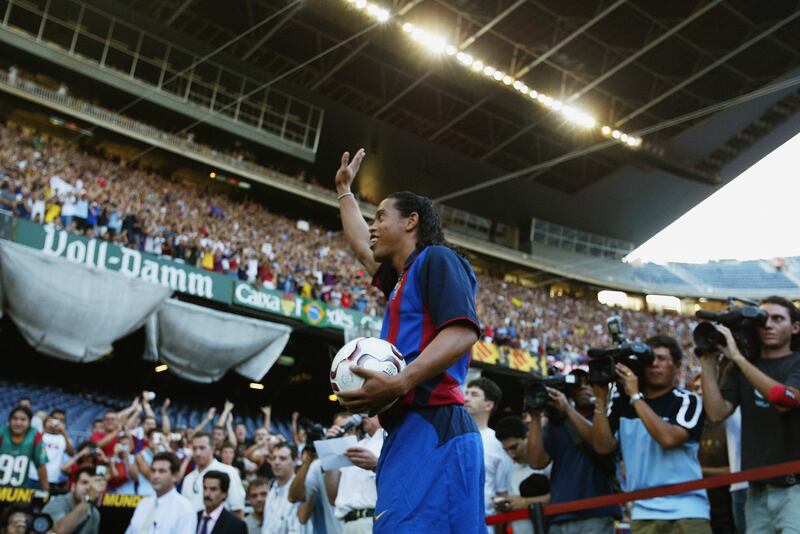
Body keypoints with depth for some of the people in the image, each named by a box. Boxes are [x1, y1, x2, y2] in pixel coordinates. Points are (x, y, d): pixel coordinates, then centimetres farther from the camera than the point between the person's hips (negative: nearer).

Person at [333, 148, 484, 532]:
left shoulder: (436, 259, 2)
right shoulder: (403, 277, 28)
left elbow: (463, 332, -14)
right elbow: (359, 245, 48)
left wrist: (399, 384, -25)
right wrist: (344, 191, 60)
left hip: (432, 430, -9)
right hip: (408, 430, 9)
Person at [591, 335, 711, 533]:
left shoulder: (688, 402, -2)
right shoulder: (623, 403, 8)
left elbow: (668, 438, -19)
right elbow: (603, 446, 0)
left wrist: (636, 395, -15)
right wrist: (601, 399, -7)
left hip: (687, 511, -3)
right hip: (643, 513, 3)